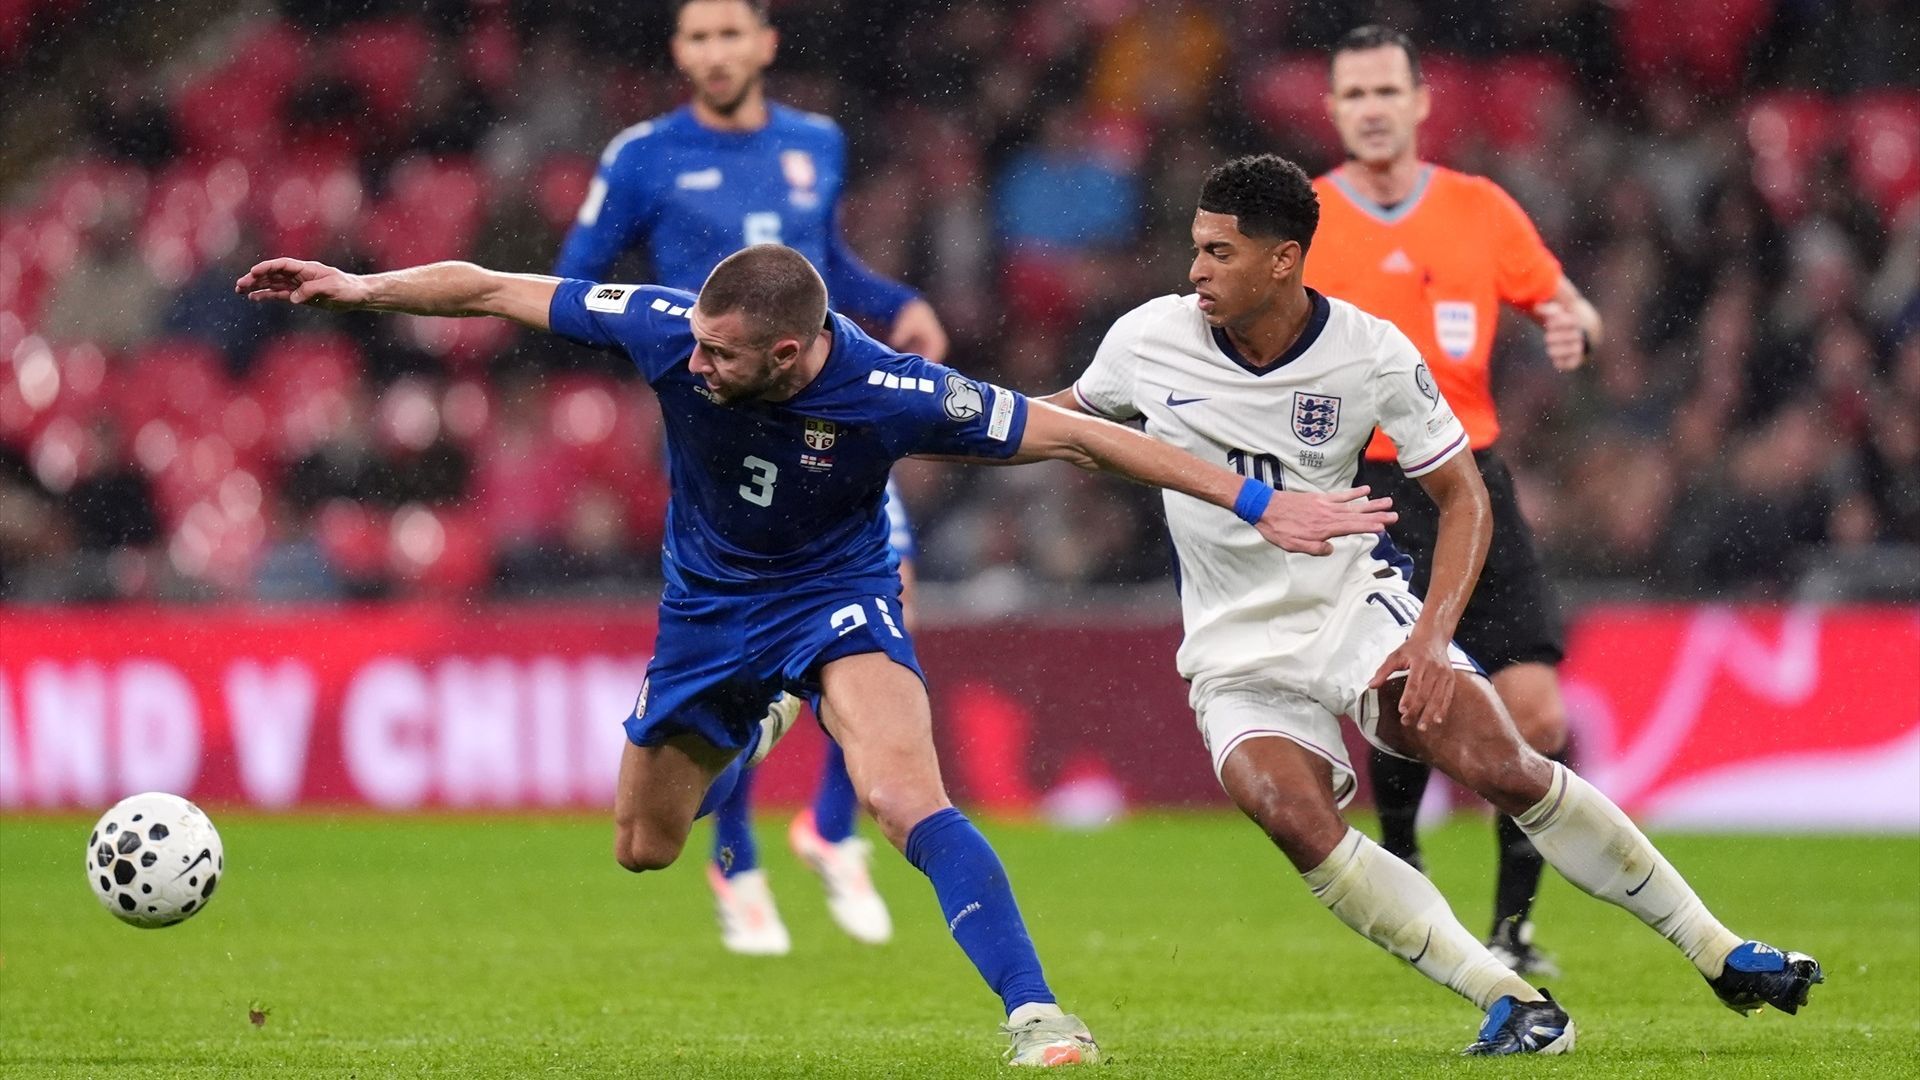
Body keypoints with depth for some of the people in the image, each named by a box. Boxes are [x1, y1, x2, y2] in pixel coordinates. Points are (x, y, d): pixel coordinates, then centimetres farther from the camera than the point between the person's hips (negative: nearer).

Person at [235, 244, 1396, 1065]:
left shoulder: (888, 392, -32)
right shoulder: (670, 330, -27)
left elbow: (1076, 434, -24)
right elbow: (495, 290, -14)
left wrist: (1257, 503, -24)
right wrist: (356, 288, -16)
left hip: (834, 596, -4)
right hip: (707, 605, 4)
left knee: (903, 794, -31)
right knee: (644, 847, 16)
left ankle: (1037, 1018, -31)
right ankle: (749, 738, 51)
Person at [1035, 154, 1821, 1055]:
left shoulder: (1372, 355, -13)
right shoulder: (1148, 341, -9)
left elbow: (1462, 494, -5)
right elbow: (1063, 417, 13)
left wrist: (1432, 636, -17)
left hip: (1354, 604, -1)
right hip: (1236, 654, 1)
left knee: (1504, 770, -20)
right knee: (1299, 827, -27)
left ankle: (1718, 952, -6)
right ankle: (1510, 1002, -21)